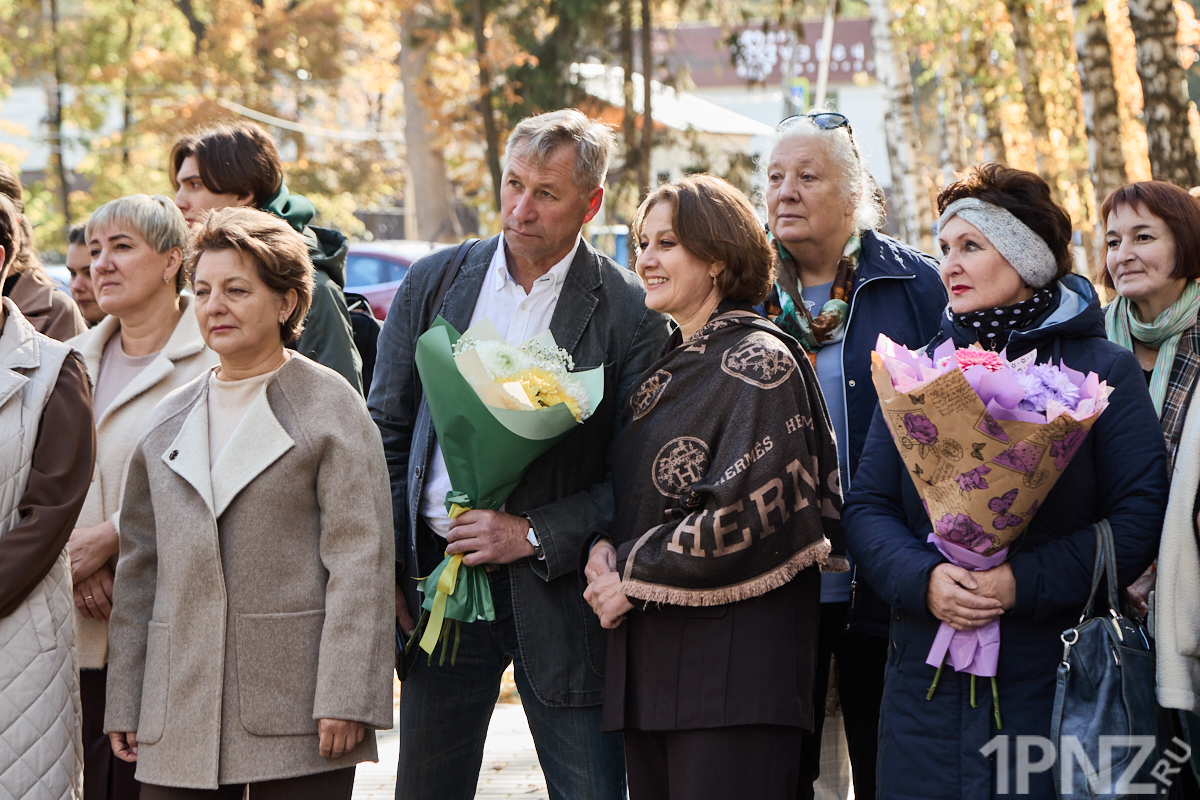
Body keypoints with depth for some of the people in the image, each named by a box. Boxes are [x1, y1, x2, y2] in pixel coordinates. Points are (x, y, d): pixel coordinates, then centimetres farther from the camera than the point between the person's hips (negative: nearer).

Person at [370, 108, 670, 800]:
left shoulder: (631, 311, -5)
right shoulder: (435, 282, 6)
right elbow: (386, 426, 10)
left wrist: (534, 535, -15)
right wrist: (385, 563, 2)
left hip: (560, 592, -3)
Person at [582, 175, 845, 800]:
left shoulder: (757, 362, -8)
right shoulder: (668, 368, 19)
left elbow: (748, 519, -16)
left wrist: (633, 575, -10)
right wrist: (604, 553, -1)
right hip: (651, 667, 8)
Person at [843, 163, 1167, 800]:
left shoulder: (1103, 372, 1)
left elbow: (1142, 515, -8)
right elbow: (866, 507, 7)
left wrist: (1025, 582, -18)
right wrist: (923, 577, -13)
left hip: (1052, 675, -3)